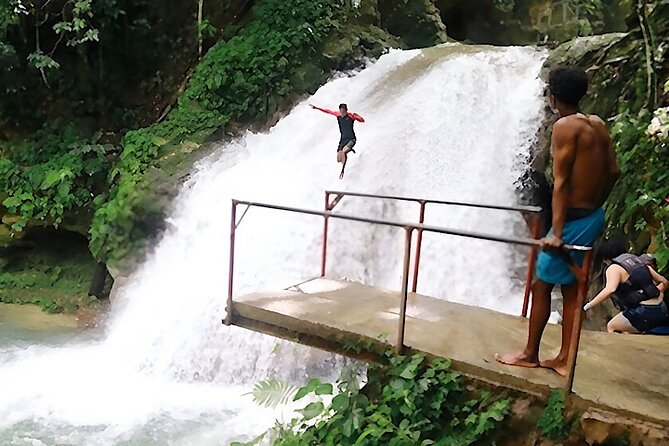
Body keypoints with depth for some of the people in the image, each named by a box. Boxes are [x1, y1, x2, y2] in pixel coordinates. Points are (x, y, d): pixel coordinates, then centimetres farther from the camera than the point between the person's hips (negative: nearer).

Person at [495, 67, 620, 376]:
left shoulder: (565, 126, -15)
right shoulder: (598, 124, 9)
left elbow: (561, 182, -21)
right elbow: (613, 172, 12)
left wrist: (556, 232, -23)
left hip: (574, 220, -8)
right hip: (595, 218, 8)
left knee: (541, 287, 5)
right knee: (571, 290, 14)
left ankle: (529, 355, 17)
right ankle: (563, 360, 23)